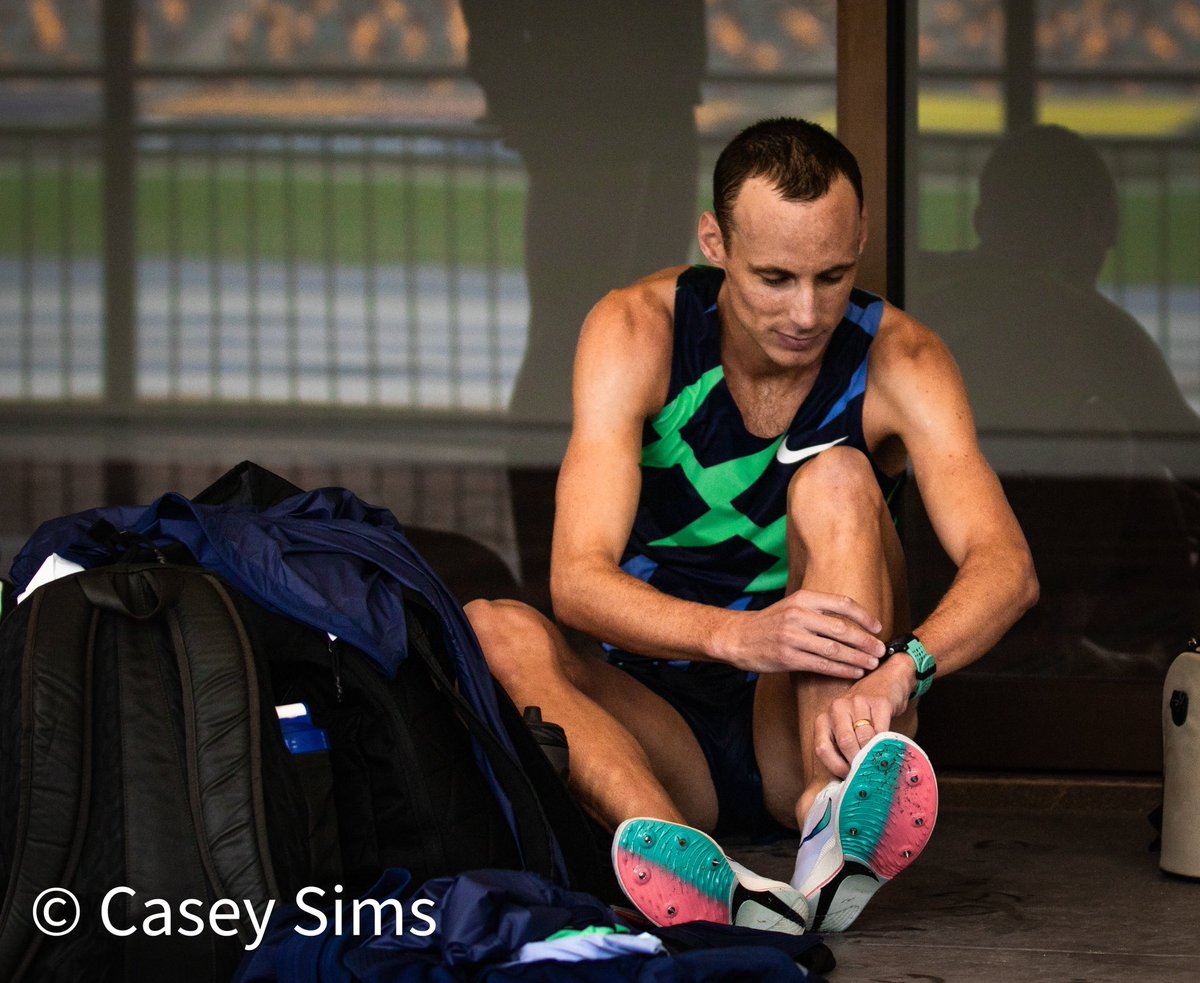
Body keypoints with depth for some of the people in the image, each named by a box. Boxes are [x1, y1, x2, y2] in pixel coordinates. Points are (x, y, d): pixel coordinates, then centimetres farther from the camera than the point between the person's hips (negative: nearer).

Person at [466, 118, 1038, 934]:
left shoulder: (899, 360, -10)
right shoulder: (635, 332, -11)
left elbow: (1007, 567, -25)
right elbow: (578, 582, -23)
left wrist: (898, 669, -47)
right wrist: (737, 635, -43)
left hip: (810, 716, -1)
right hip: (661, 720, 1)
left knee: (835, 477, -23)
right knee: (490, 633, -28)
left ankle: (836, 812, -47)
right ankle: (703, 884, -56)